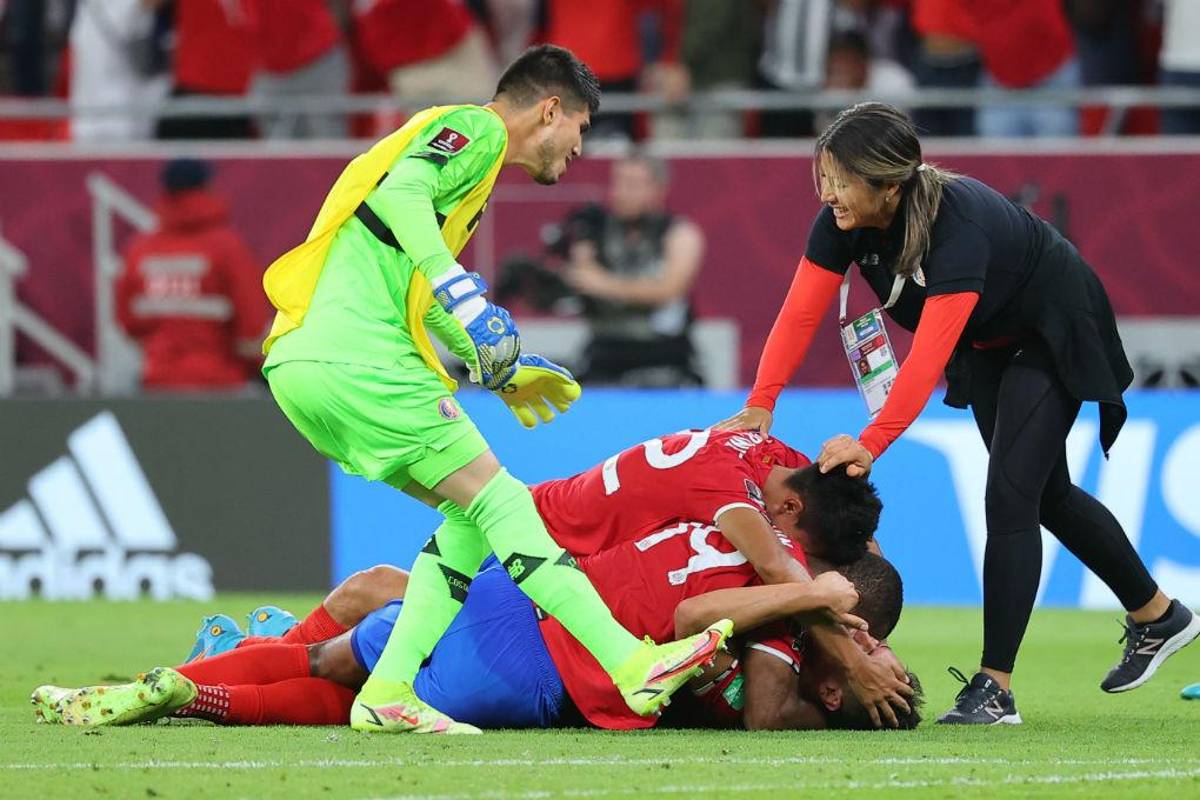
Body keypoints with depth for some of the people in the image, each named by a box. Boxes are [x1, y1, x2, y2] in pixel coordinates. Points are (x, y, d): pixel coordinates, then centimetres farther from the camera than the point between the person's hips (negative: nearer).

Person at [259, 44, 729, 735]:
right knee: (499, 502, -8)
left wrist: (498, 371, 34)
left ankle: (388, 692, 3)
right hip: (356, 360, -9)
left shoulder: (448, 134, 28)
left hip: (298, 363, 9)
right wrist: (454, 283, -26)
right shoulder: (477, 129, 0)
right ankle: (635, 666, -12)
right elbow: (398, 189, -20)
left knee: (469, 516, 12)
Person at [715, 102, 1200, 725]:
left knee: (1009, 494, -16)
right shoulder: (843, 221, -22)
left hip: (1055, 334, -8)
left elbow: (930, 354, -48)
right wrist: (760, 405, -36)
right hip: (988, 343, 8)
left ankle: (994, 687, -13)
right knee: (1047, 495, 17)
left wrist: (872, 443, -56)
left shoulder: (959, 223, -42)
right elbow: (799, 315, -23)